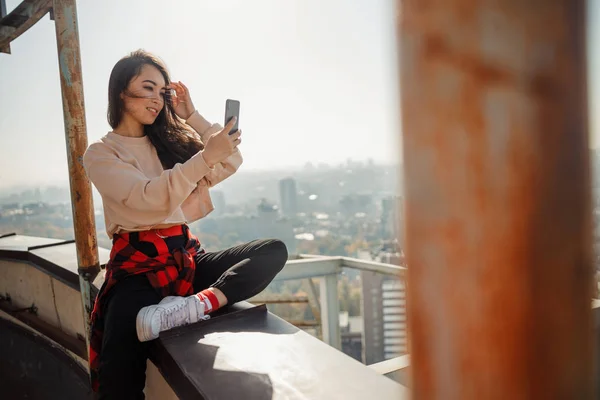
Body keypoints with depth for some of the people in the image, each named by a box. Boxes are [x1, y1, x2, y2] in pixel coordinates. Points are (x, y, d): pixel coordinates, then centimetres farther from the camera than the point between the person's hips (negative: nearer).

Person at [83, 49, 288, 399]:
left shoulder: (170, 139, 17)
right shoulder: (100, 154, 1)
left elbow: (232, 163, 10)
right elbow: (150, 197, -16)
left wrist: (192, 116, 6)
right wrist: (206, 157, -27)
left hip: (186, 255, 5)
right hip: (138, 264, -5)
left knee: (275, 251, -19)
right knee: (120, 369, -30)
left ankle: (192, 306, -37)